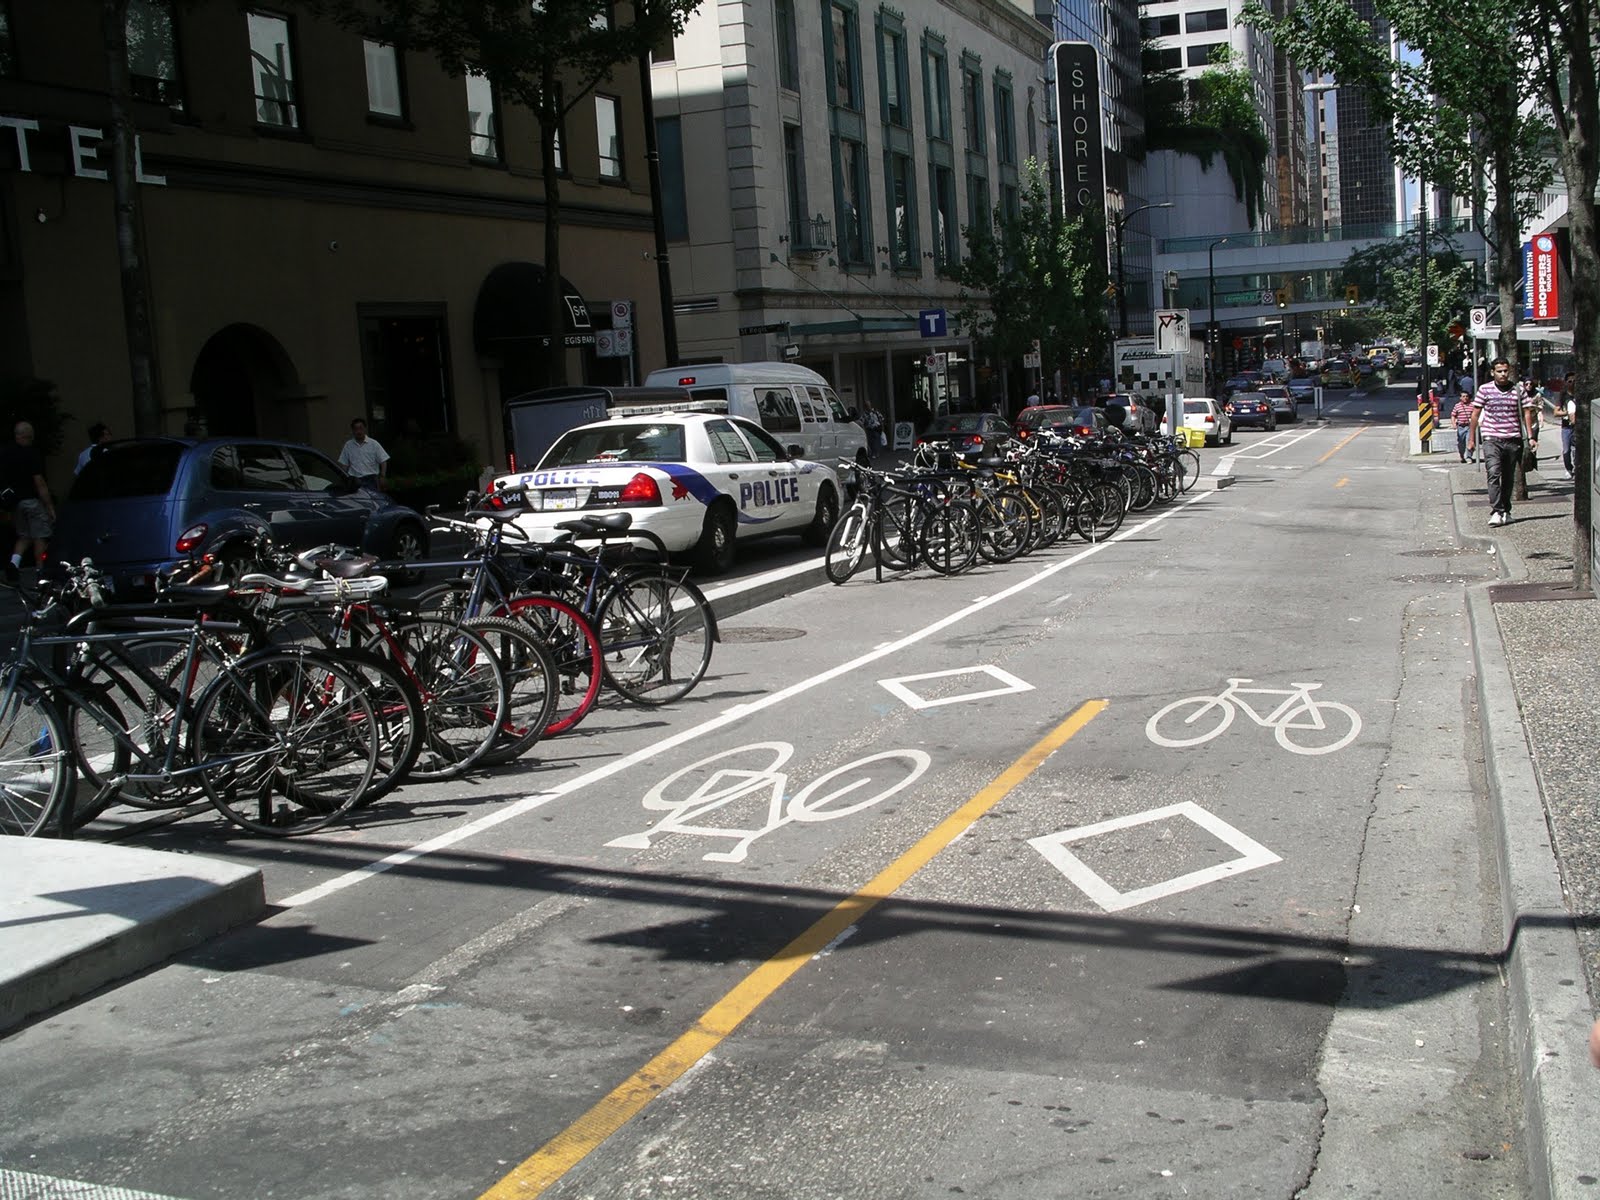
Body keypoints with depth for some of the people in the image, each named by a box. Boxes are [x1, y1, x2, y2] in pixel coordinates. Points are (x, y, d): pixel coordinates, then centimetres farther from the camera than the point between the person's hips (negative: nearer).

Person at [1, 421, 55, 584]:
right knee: (40, 537, 2)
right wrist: (50, 506, -14)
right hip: (32, 501, -7)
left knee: (23, 536, 18)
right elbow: (39, 483, -19)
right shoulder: (31, 455, -17)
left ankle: (14, 562, -3)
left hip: (15, 502, 7)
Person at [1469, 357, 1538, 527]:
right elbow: (1475, 414, 8)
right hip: (1491, 438, -2)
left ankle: (1506, 511, 22)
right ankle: (1496, 512, -22)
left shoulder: (1519, 390, 5)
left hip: (1513, 439, 2)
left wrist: (1530, 437, 0)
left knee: (1509, 478, 9)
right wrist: (1471, 438, 8)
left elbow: (1527, 414, 8)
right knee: (1494, 473, -17)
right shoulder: (1485, 390, 2)